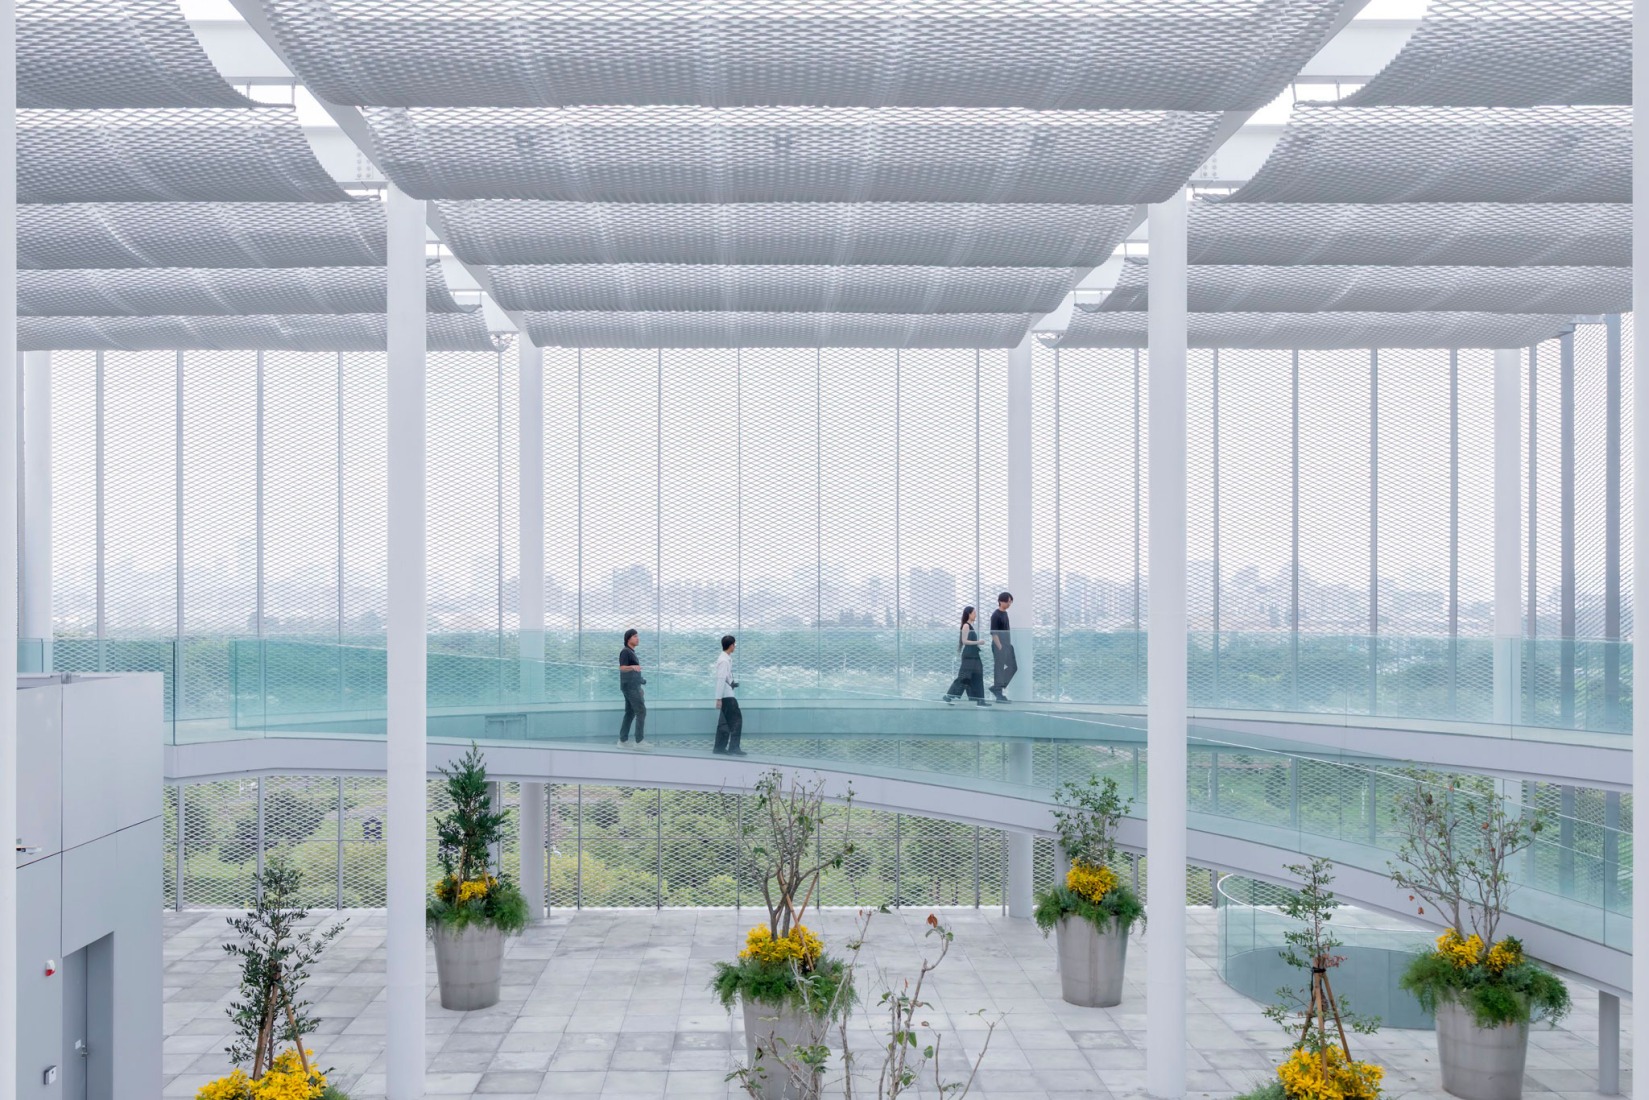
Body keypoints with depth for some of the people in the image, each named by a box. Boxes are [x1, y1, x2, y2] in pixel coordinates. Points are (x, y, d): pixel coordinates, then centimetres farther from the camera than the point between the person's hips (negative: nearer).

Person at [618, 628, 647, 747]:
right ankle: (639, 741, -14)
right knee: (641, 711, -12)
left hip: (633, 686, 10)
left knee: (630, 713, 9)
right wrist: (632, 667, -44)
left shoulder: (631, 652, 18)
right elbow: (622, 668, -25)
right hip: (630, 687, -10)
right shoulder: (625, 651, -12)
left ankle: (623, 740, 10)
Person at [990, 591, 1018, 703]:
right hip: (999, 646, -9)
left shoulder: (1005, 614, 14)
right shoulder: (996, 615, -12)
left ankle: (996, 688, 16)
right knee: (999, 669, -4)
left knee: (1013, 667, 10)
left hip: (1007, 645, 9)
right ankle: (999, 694, 2)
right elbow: (993, 633, -17)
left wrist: (1009, 645, 15)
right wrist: (1000, 647, -19)